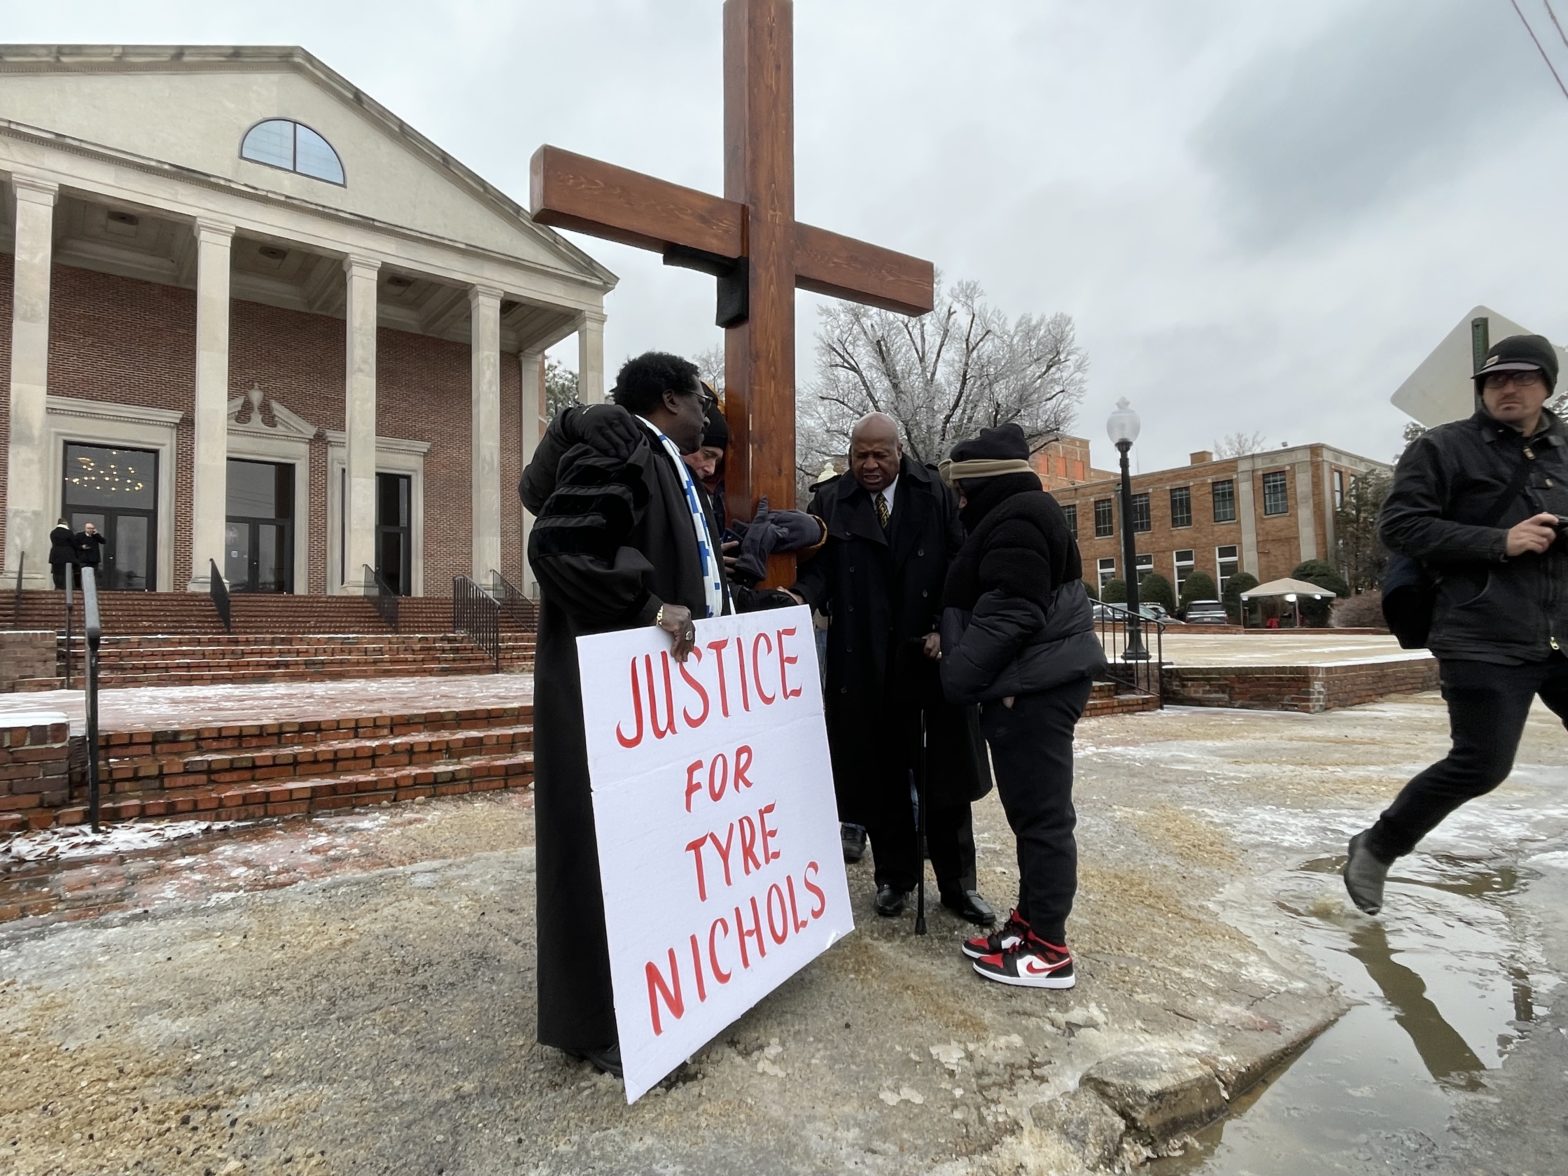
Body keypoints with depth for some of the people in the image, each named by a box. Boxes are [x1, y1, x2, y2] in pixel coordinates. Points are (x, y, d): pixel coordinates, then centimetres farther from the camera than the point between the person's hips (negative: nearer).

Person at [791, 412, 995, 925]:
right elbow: (816, 566, -4)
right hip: (865, 662, 0)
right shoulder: (830, 503, 2)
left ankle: (957, 881, 26)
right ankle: (894, 875, 28)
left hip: (933, 652, 0)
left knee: (946, 770, 10)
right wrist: (802, 598, -25)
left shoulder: (935, 494, 1)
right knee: (881, 772, 10)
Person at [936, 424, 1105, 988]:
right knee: (1032, 811, 15)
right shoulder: (1017, 514, 20)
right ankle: (1030, 921, 25)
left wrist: (961, 675, -14)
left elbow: (1009, 614, -23)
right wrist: (951, 642, 14)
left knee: (1043, 814, -4)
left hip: (1033, 687, -11)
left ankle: (1049, 948, 5)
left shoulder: (1015, 520, -14)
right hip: (1034, 684, 11)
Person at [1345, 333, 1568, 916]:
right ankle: (1376, 848, 11)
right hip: (1486, 641, -6)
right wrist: (1499, 544, -18)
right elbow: (1399, 524, -11)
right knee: (1479, 765, -7)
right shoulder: (1442, 448, -2)